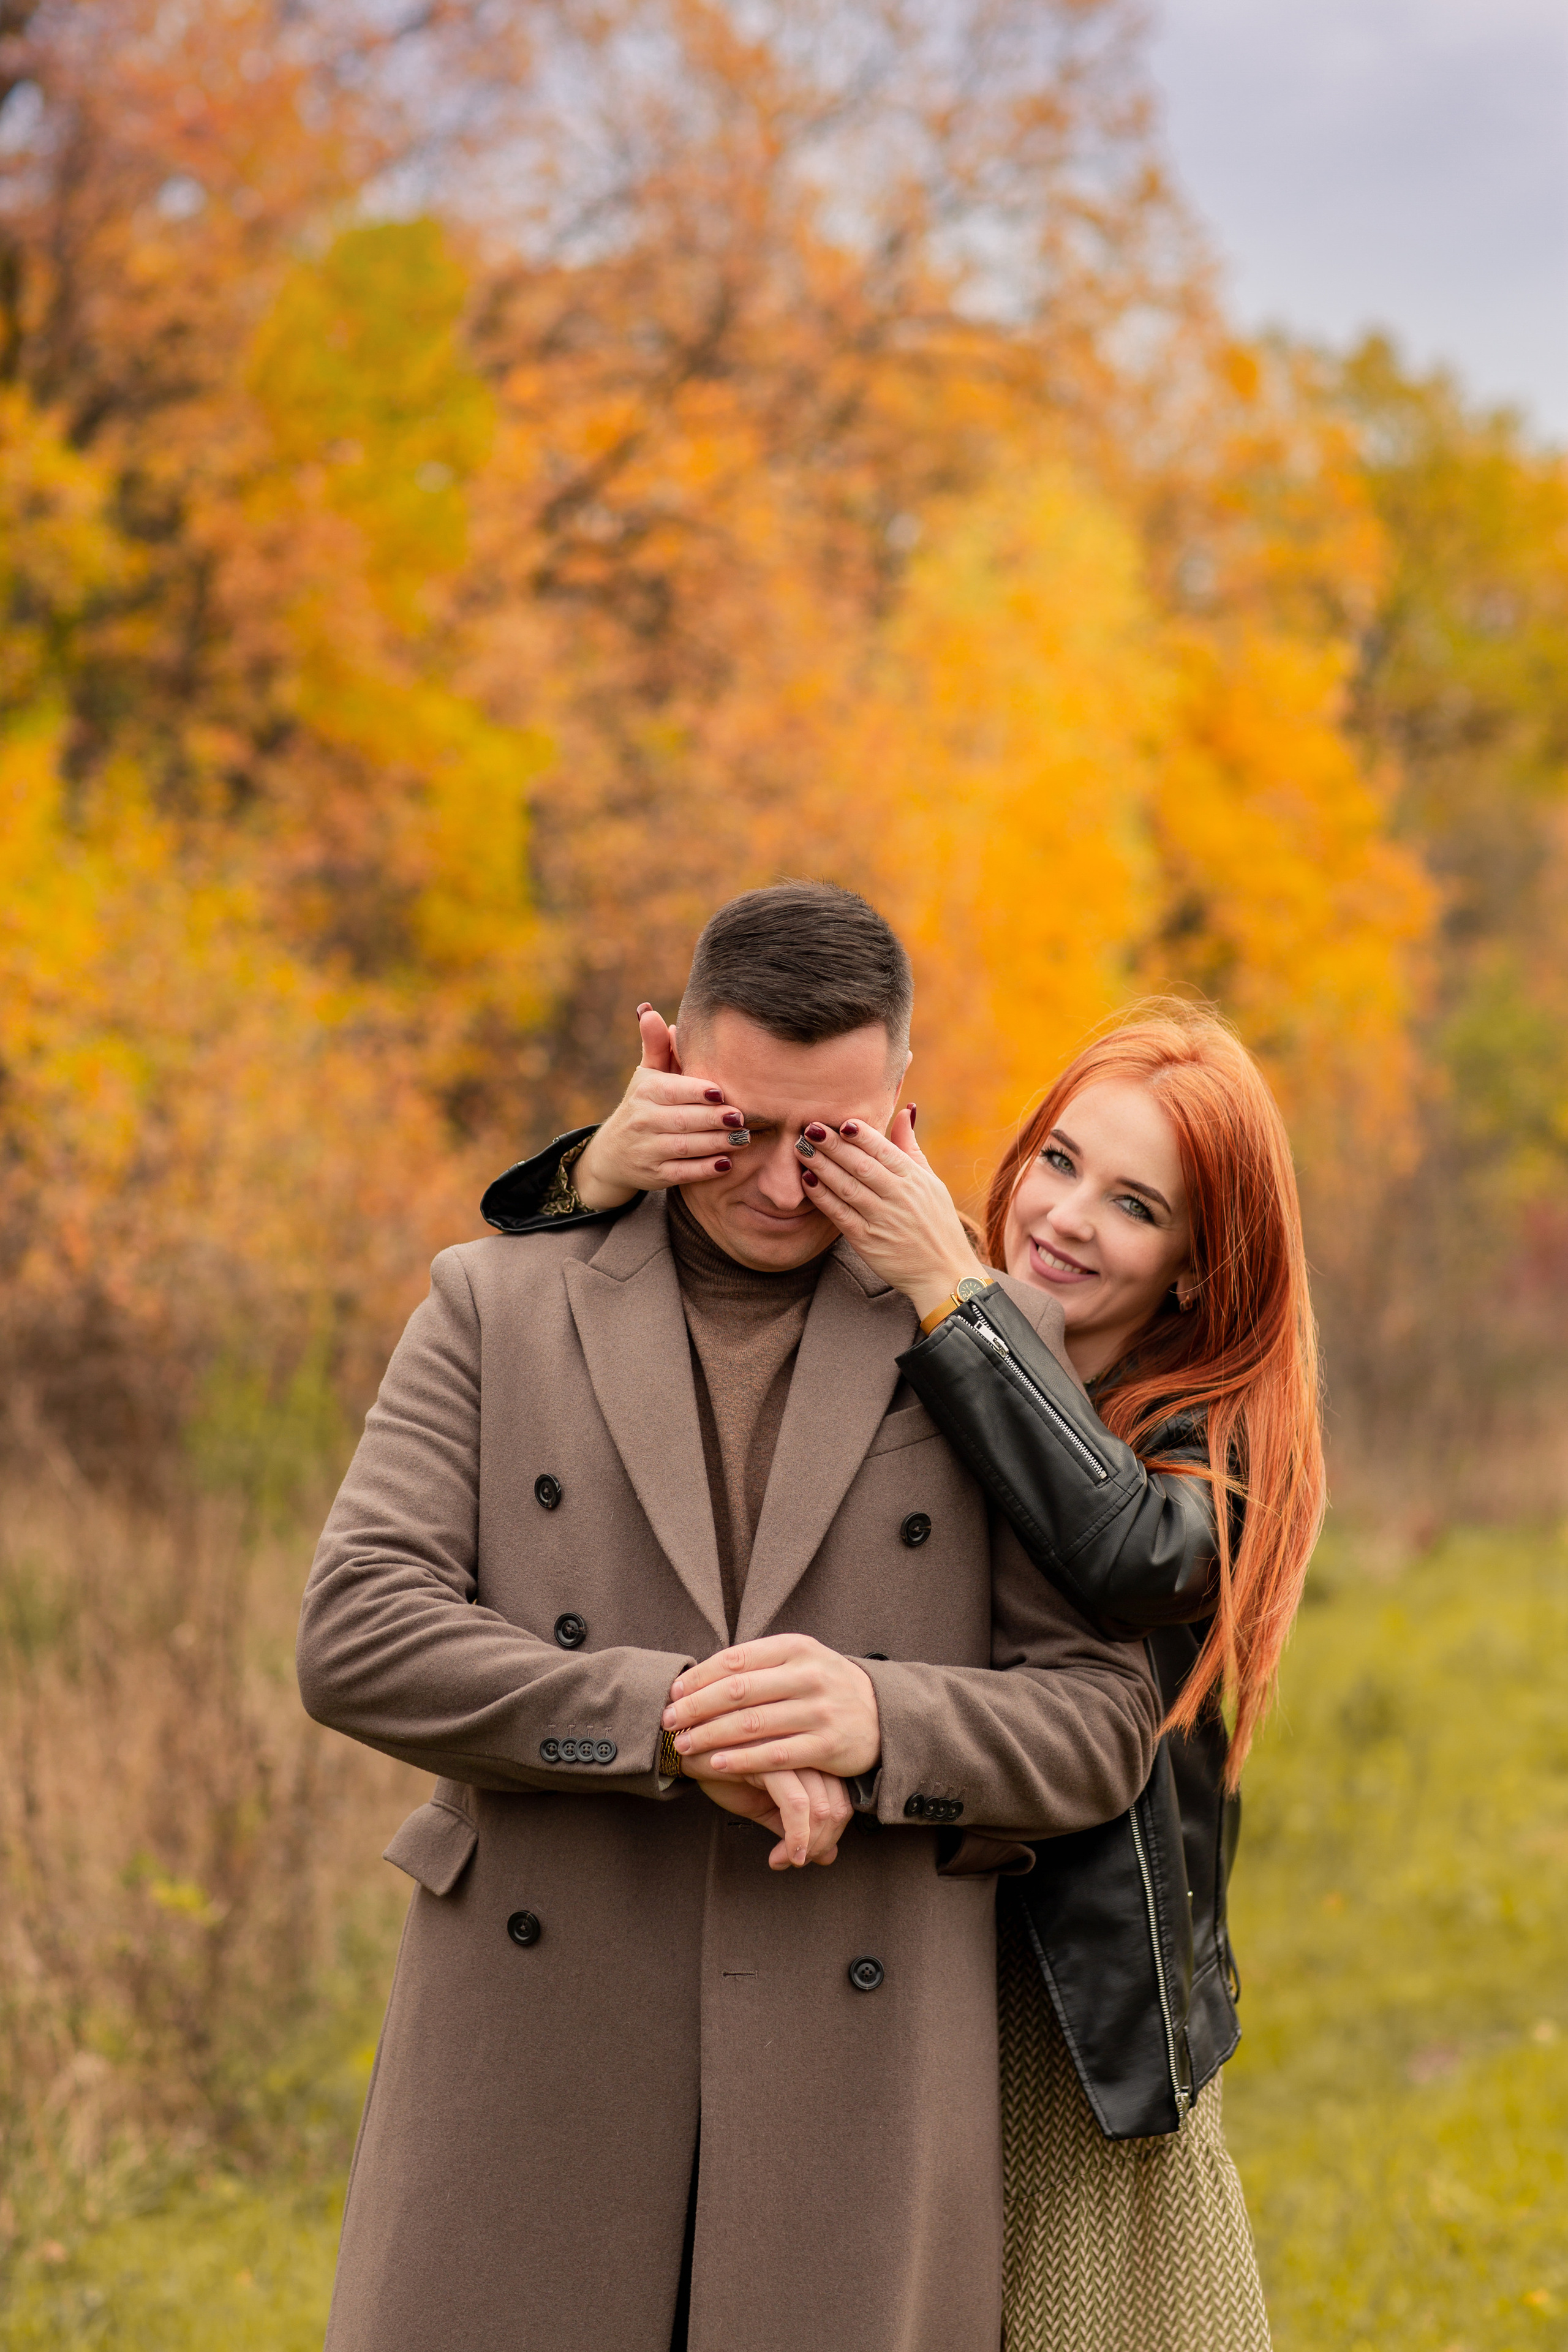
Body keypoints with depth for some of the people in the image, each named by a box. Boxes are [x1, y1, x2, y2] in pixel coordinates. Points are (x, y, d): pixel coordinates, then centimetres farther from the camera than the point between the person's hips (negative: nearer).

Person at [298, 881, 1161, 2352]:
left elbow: (1102, 1722, 4)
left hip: (853, 2093, 0)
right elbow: (355, 1635, -4)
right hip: (536, 2055, 0)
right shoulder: (495, 1307, 7)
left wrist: (880, 1722, -17)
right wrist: (677, 1724, -16)